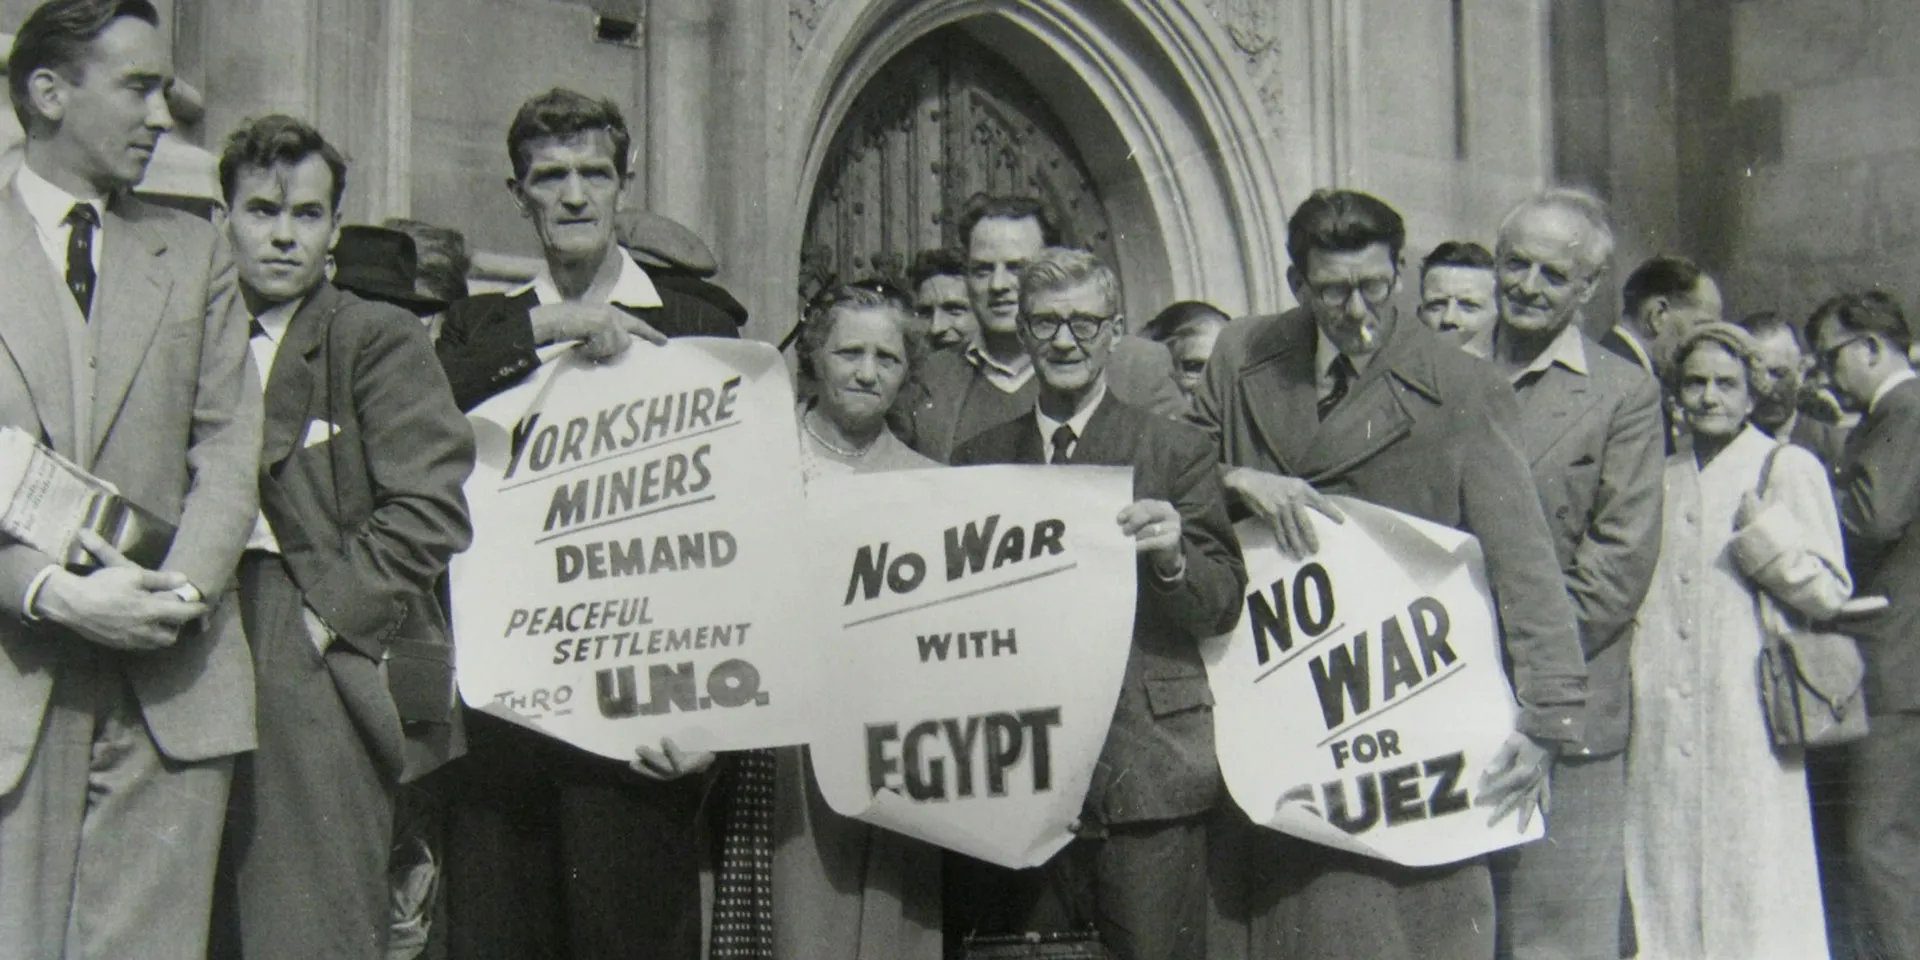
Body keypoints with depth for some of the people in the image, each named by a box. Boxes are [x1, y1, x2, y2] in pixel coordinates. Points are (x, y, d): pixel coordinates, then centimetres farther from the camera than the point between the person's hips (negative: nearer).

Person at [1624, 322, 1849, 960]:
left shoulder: (1788, 467, 1)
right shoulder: (1662, 477, 16)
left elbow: (1830, 593, -4)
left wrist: (1763, 532, -17)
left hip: (1748, 716, -5)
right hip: (1663, 720, 5)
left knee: (1753, 883, -5)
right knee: (1668, 888, 5)